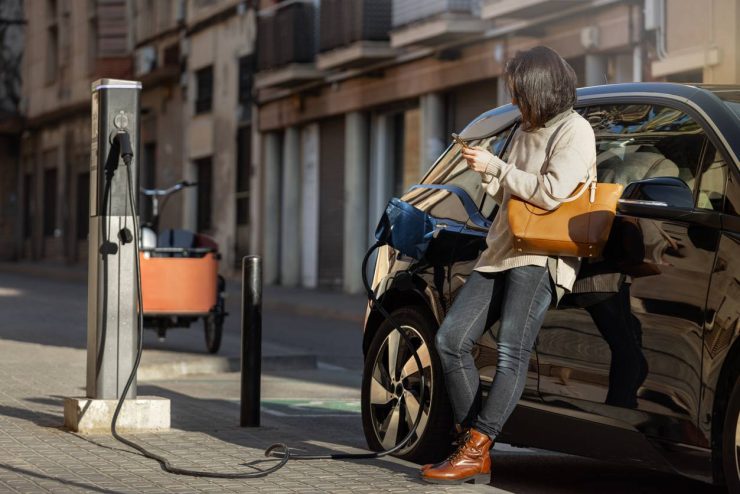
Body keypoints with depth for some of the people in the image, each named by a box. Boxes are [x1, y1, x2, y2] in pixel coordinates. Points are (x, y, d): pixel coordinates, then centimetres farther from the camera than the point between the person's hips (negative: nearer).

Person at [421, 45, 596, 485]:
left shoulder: (575, 131, -6)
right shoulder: (527, 131, 21)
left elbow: (551, 192, -19)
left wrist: (497, 167, -10)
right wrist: (487, 171, 5)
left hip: (540, 257, -9)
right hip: (502, 251, 9)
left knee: (512, 353, -19)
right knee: (451, 339, -1)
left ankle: (476, 452, -21)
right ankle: (473, 440, 1)